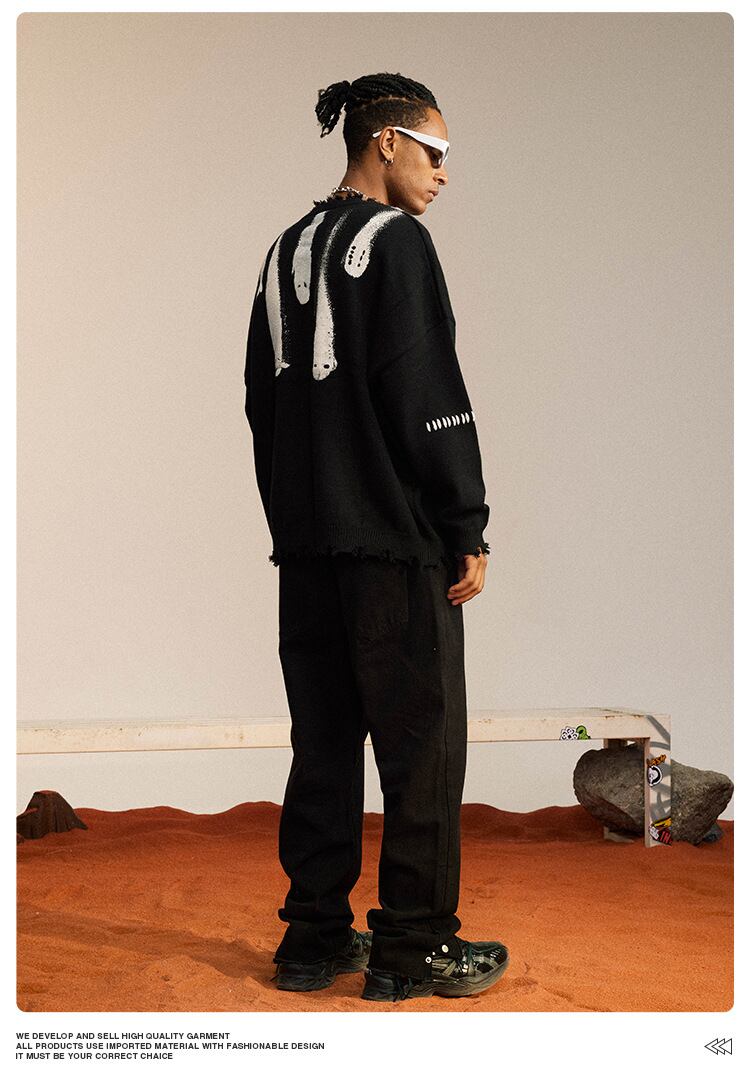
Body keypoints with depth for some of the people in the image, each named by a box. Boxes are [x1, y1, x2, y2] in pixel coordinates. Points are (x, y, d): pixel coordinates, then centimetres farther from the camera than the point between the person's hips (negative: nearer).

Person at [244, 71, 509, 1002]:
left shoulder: (286, 252, 17)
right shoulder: (395, 241, -7)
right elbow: (430, 399, -14)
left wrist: (292, 521, 19)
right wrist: (470, 531, -9)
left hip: (305, 545, 8)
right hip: (397, 540, -8)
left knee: (324, 742, 12)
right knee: (422, 744, 0)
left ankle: (314, 939, 17)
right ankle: (414, 949, 5)